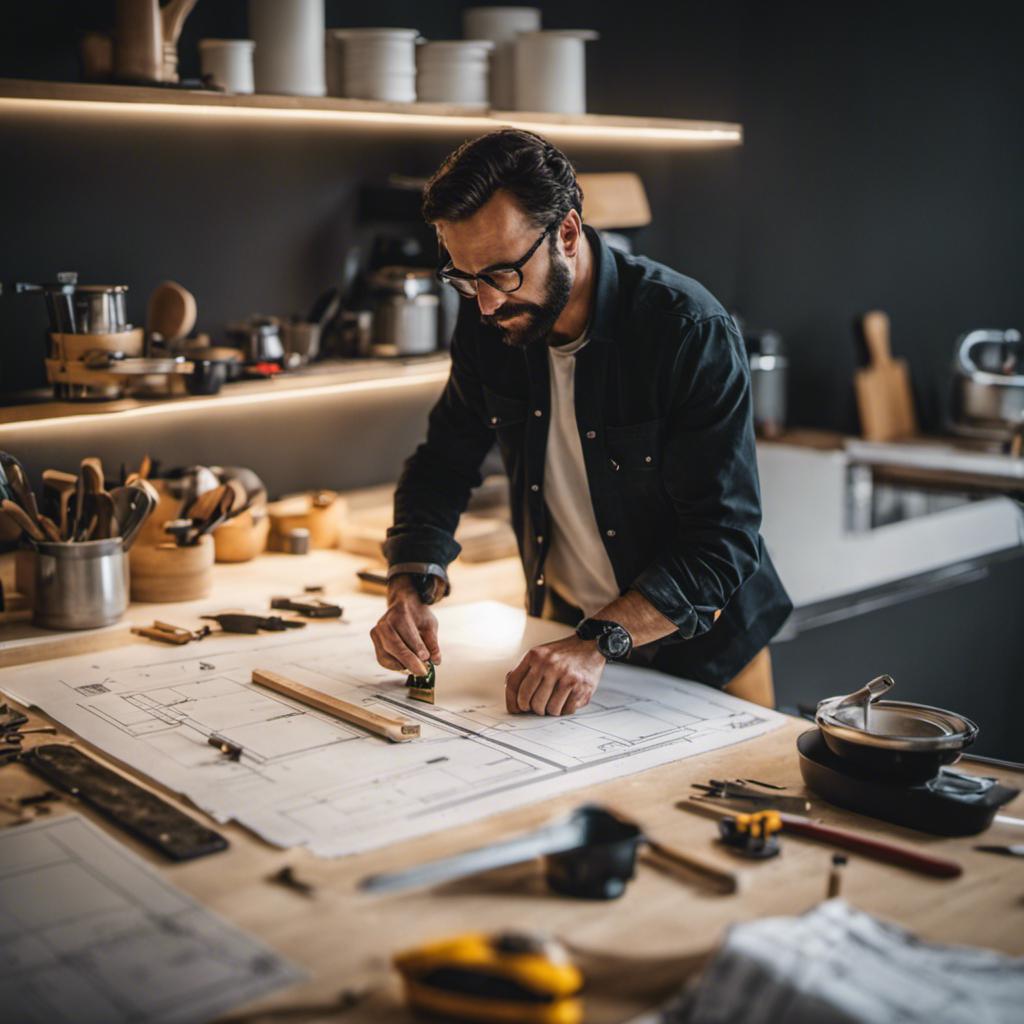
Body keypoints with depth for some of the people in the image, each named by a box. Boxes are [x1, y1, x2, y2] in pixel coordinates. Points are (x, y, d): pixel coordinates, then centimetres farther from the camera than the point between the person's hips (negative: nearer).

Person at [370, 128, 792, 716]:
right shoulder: (489, 323, -6)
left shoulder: (693, 333, -23)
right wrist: (412, 587, -13)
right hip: (564, 623, 4)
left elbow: (723, 538, -24)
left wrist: (599, 644, -35)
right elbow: (444, 465, 5)